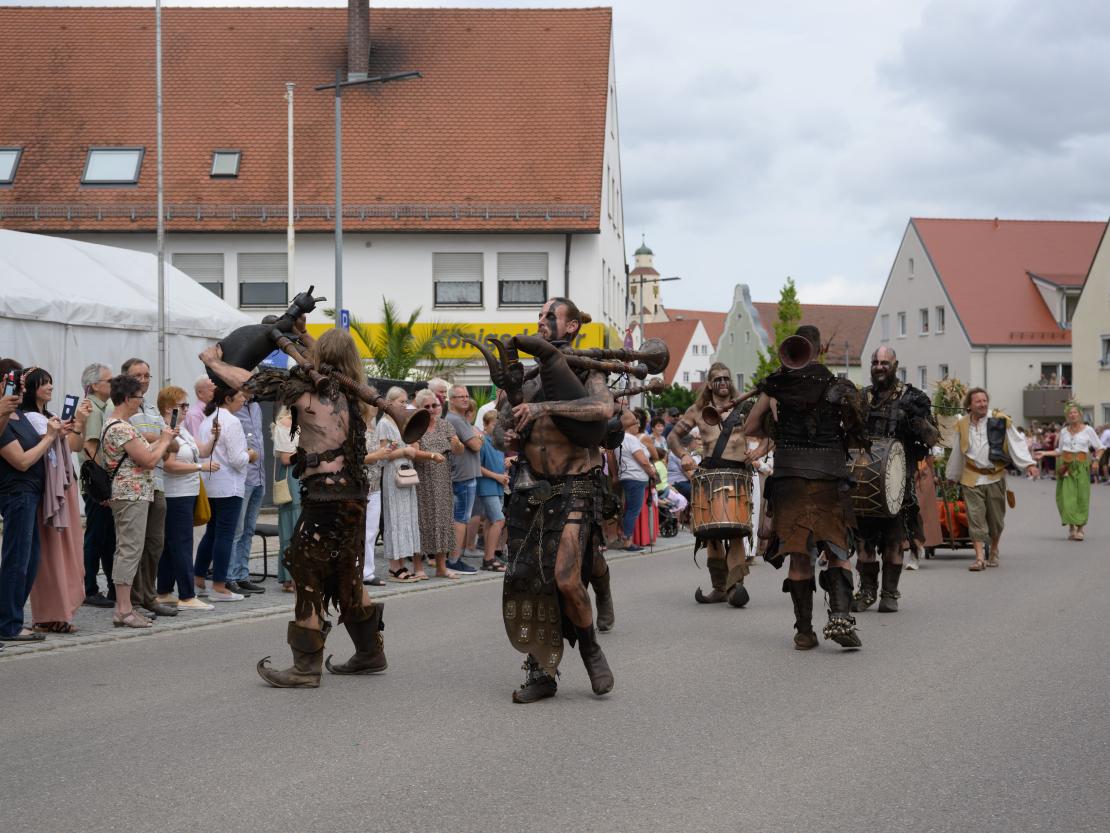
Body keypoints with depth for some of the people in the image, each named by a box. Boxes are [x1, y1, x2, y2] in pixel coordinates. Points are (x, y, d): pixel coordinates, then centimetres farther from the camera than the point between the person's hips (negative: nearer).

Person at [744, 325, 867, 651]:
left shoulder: (776, 385, 3)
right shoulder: (839, 387, 4)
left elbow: (750, 428, 9)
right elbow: (858, 436, 8)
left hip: (789, 477, 0)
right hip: (830, 477, 0)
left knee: (799, 556, 6)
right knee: (837, 551, 6)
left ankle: (804, 631, 6)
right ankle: (840, 616, -15)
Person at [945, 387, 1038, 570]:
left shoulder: (1000, 421, 0)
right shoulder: (962, 425, 7)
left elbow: (1016, 442, -3)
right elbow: (957, 452, 19)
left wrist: (1029, 464, -15)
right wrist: (952, 476, 26)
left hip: (995, 476, -1)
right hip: (971, 478, 1)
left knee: (996, 518, 9)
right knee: (975, 517, -8)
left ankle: (994, 551, 30)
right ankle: (980, 557, -10)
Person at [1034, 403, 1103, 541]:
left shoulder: (1088, 430, 4)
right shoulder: (1064, 431, 13)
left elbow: (1099, 447, 8)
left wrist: (1096, 458, -9)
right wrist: (1044, 453, 12)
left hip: (1082, 466, -2)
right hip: (1066, 466, 2)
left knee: (1082, 496, -5)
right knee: (1066, 495, -8)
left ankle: (1080, 528, 4)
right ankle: (1071, 527, -2)